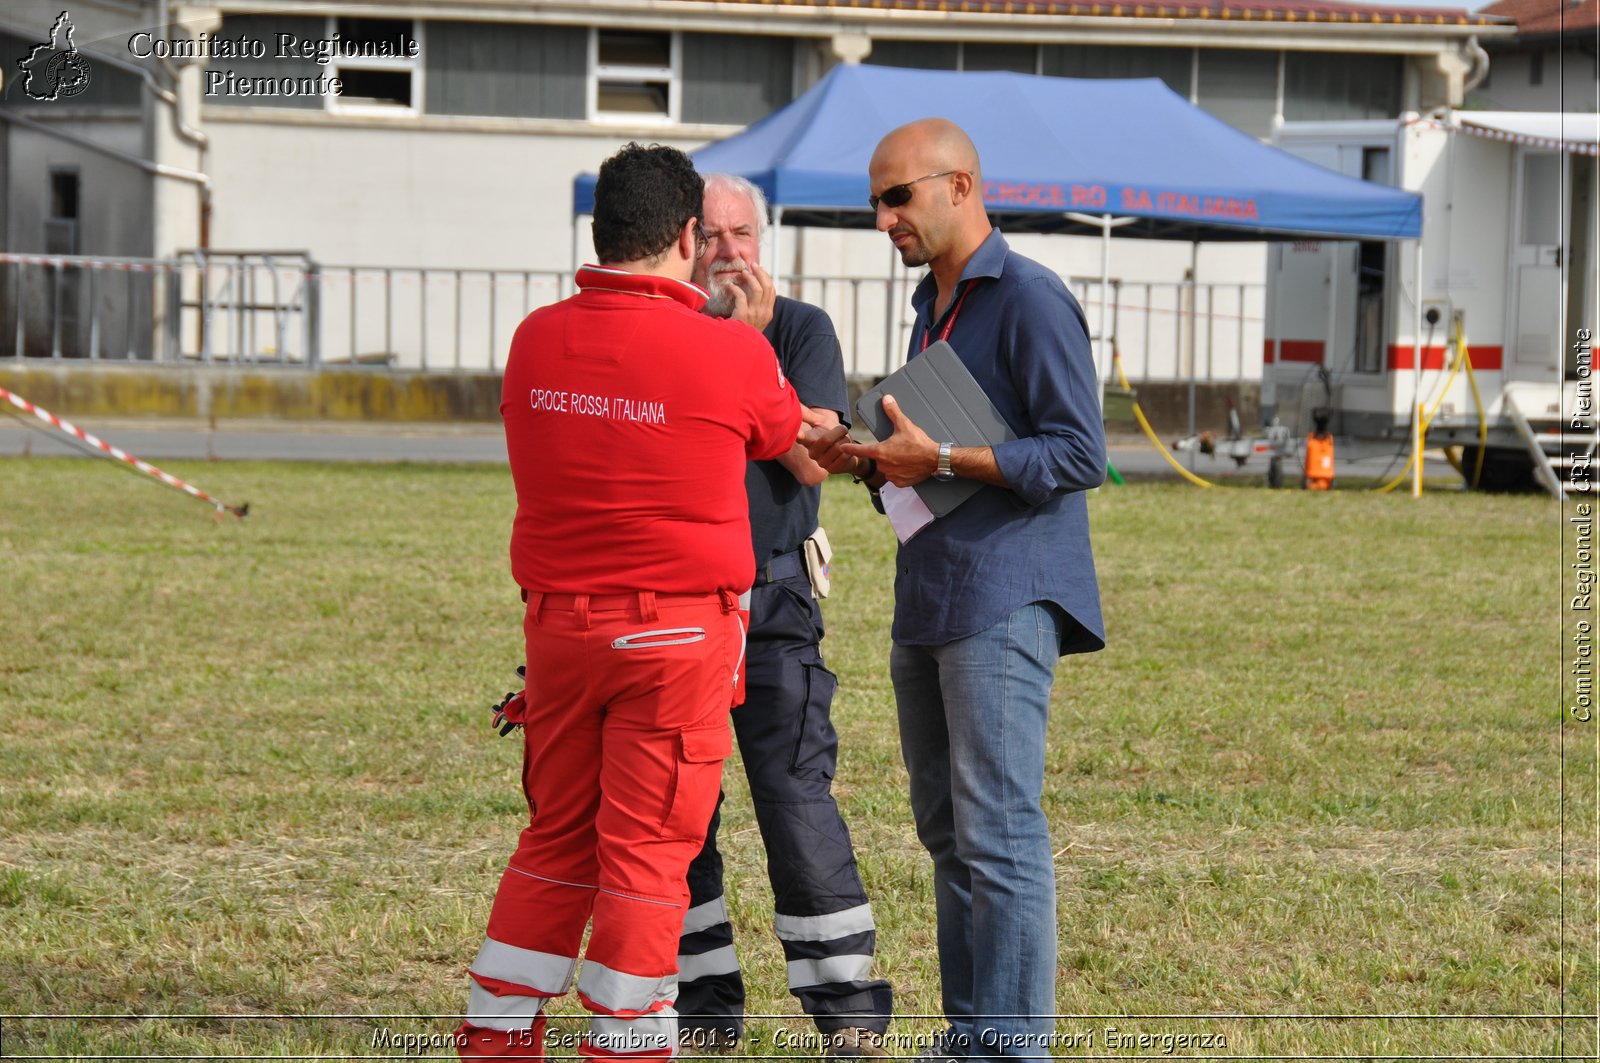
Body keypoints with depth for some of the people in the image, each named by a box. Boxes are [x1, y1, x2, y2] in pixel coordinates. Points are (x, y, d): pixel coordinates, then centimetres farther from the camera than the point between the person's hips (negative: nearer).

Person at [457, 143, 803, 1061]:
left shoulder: (535, 341, 1)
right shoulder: (729, 353, -12)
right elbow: (789, 437, 8)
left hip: (558, 624, 5)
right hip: (678, 634, -5)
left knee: (557, 841, 16)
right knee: (647, 852, 1)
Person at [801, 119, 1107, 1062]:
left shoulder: (1030, 299, -10)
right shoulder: (933, 304, 20)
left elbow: (1079, 454, -16)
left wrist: (942, 459, -19)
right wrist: (864, 459, 8)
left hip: (1003, 603, -10)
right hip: (928, 598, 10)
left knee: (998, 834, -10)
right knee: (948, 833, 12)